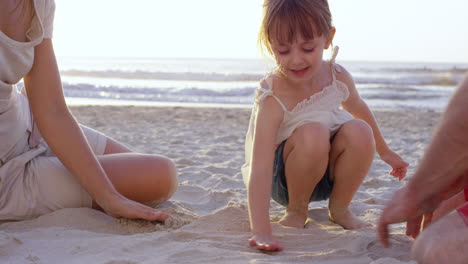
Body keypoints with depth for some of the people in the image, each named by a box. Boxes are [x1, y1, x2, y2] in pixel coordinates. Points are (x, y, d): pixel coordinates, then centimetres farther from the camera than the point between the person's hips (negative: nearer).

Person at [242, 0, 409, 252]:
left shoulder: (338, 77, -12)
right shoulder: (272, 99, -28)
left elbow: (358, 108, 13)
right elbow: (259, 170, -36)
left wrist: (384, 151, 26)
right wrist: (260, 231, -46)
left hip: (329, 173, 5)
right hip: (285, 178, -4)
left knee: (359, 131, -26)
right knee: (312, 133, -35)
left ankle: (339, 209, -2)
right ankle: (296, 211, -8)